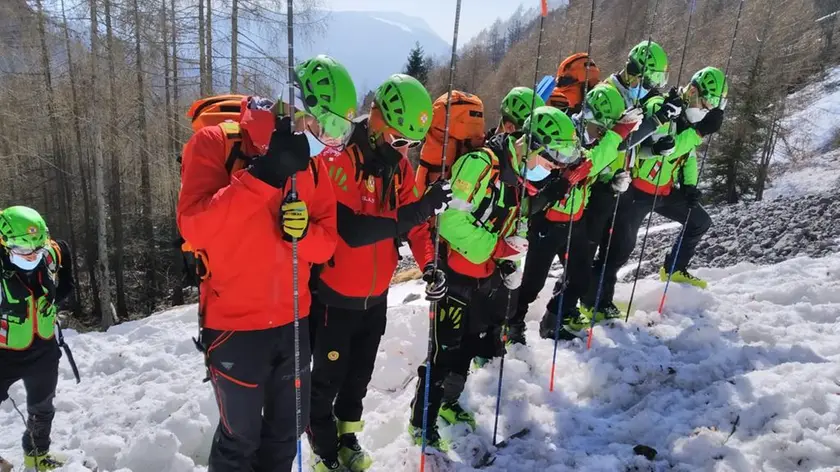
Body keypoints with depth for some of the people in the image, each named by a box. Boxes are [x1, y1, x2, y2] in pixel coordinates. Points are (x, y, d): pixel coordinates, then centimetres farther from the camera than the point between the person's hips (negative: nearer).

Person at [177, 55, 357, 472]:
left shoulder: (311, 163, 4)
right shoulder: (215, 143, -12)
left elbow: (325, 244, 4)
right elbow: (195, 228, -25)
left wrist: (304, 231, -18)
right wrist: (265, 174, -30)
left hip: (293, 322, 5)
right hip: (235, 324, -5)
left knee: (288, 427, 20)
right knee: (241, 436, 10)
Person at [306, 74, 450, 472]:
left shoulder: (399, 164, 0)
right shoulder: (338, 161, -22)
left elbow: (413, 220, 3)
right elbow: (353, 231, -33)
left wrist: (429, 264, -13)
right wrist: (415, 211, -37)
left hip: (376, 295, 6)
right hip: (336, 296, -6)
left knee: (360, 373, 22)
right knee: (328, 377, 11)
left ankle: (347, 432, 46)